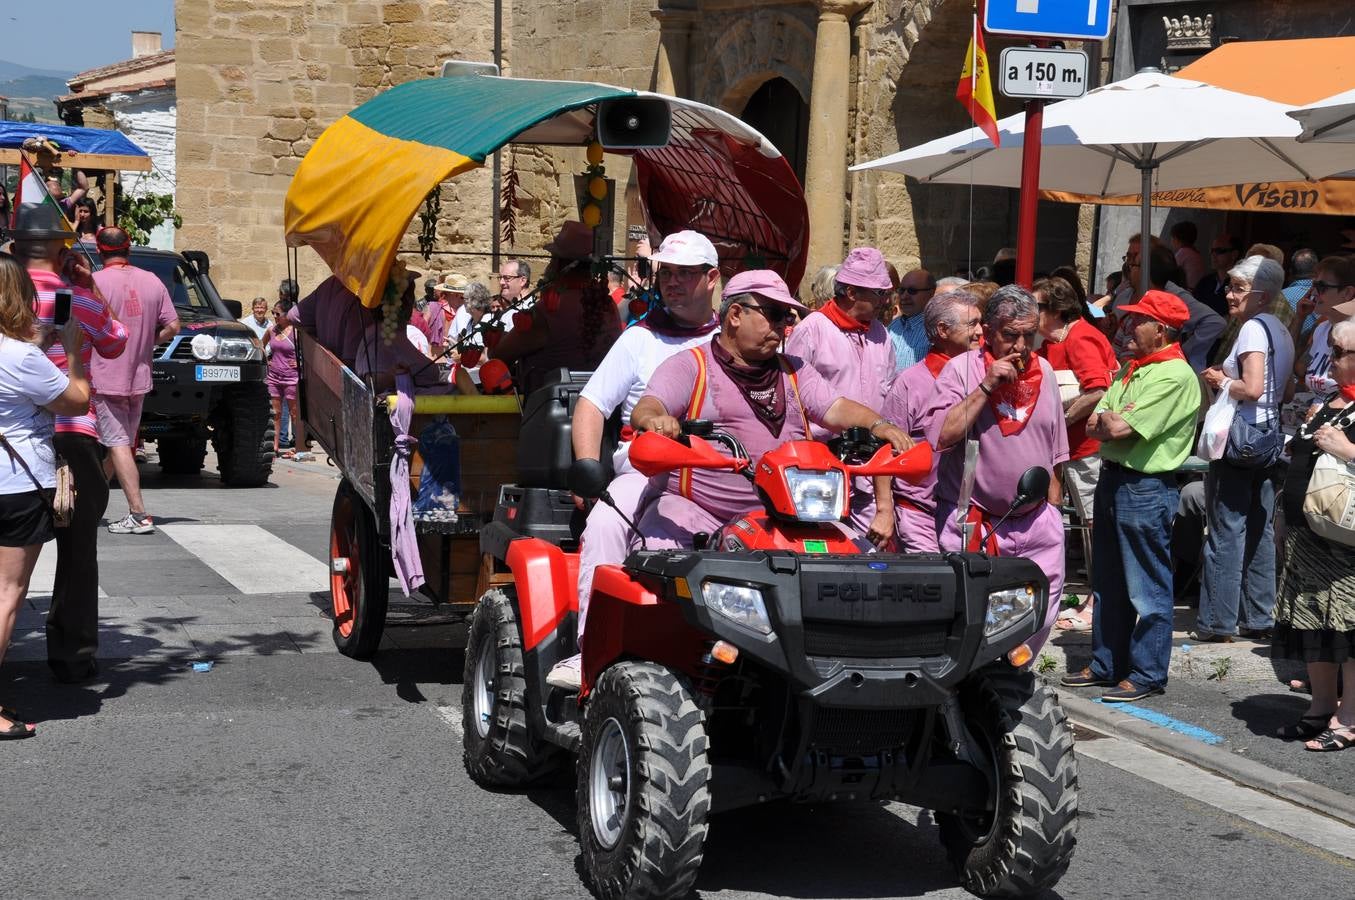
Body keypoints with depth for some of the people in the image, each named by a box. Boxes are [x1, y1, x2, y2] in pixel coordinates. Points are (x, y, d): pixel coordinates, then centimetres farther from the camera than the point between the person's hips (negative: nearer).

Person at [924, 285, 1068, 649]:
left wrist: (1053, 506, 17)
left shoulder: (1043, 371, 10)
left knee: (1040, 613, 5)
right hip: (972, 525, -5)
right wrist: (986, 387, -21)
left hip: (1036, 522, 5)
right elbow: (938, 436, -21)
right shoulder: (962, 369, -7)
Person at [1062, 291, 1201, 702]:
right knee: (1108, 583, 16)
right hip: (1112, 479, 10)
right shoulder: (1130, 369, 13)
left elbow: (1120, 428, -21)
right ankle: (1107, 664, 27)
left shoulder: (1175, 375, -16)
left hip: (1147, 488, -10)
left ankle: (1147, 674, 7)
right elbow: (1095, 426, 9)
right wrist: (1116, 421, -11)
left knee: (1147, 589, -1)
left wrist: (1109, 421, 0)